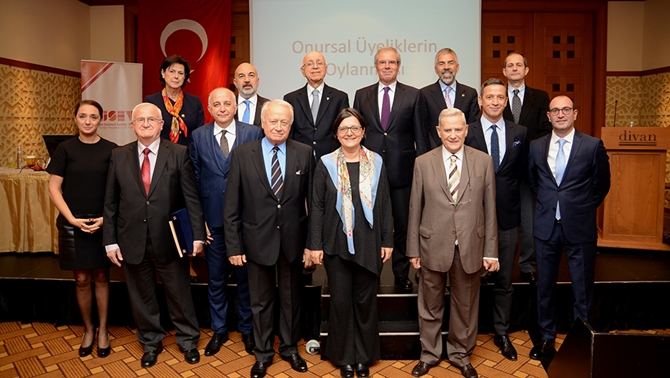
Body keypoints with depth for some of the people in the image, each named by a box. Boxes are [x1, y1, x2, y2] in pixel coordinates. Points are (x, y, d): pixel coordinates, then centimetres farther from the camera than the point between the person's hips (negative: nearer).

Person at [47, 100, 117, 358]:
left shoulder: (111, 150, -2)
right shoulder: (65, 149, 0)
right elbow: (54, 188, -1)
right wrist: (72, 219, -11)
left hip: (103, 224, 0)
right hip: (73, 224, 0)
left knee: (101, 277, 10)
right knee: (81, 279, 8)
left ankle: (102, 330, 24)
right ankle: (88, 330, 27)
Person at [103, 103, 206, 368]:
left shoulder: (179, 154, -5)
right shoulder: (118, 156, 3)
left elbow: (192, 197, -7)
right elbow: (110, 203, 4)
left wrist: (198, 235, -11)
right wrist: (110, 240, 1)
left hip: (169, 239, -2)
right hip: (132, 242, 2)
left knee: (180, 295, 12)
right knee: (142, 297, 17)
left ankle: (188, 341, 34)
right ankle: (151, 343, 39)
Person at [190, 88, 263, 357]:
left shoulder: (253, 134, -3)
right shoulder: (198, 136, 3)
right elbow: (194, 179, 4)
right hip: (213, 219, 2)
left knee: (245, 276, 11)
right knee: (216, 278, 14)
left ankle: (247, 329, 30)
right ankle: (219, 330, 32)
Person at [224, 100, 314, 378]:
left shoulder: (304, 154, -3)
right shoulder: (242, 155, -4)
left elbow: (313, 201, -2)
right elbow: (231, 206, -4)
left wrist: (312, 243, -4)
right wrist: (233, 245, -6)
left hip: (293, 240, 1)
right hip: (258, 240, 0)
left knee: (291, 299, 17)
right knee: (261, 302, 15)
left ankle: (290, 348, 39)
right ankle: (263, 353, 35)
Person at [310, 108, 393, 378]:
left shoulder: (376, 162, 2)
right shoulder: (326, 164, -1)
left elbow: (385, 203, 4)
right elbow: (317, 206, -1)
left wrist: (387, 241, 1)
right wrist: (316, 245, -4)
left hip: (369, 244, 1)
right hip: (337, 244, -1)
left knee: (365, 301, 12)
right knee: (341, 301, 9)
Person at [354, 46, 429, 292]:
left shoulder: (413, 95, 3)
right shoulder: (362, 95, 8)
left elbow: (421, 136, 2)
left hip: (402, 170, -1)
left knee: (403, 225, 9)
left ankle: (402, 274, 25)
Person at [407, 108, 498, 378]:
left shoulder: (484, 161, -1)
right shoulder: (423, 163, -2)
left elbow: (490, 209, 0)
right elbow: (415, 209, 0)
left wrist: (491, 250, 0)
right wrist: (413, 249, 1)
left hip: (470, 247, 1)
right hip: (433, 245, 0)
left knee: (465, 306, 16)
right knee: (430, 305, 14)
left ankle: (461, 355, 38)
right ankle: (429, 354, 35)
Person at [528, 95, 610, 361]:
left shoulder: (593, 146, -4)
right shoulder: (536, 147, 4)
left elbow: (602, 184, 6)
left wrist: (583, 209, 6)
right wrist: (547, 205, 10)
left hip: (579, 228, -2)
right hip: (546, 226, 3)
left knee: (583, 289, 6)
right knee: (545, 286, 13)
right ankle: (546, 338, 29)